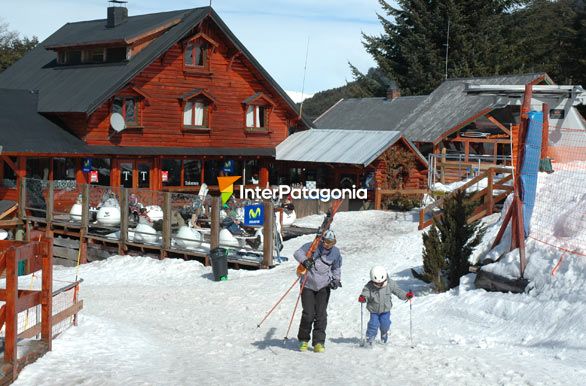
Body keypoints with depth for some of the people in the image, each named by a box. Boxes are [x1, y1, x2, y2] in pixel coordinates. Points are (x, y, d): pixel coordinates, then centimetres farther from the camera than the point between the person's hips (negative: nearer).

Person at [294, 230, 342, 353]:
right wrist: (304, 260, -30)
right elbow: (298, 253, -10)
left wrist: (336, 279, -1)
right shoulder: (313, 246, -10)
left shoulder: (335, 252, 1)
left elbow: (336, 268, 15)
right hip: (308, 285, -2)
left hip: (324, 287, 2)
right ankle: (303, 340, 13)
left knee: (321, 314, -5)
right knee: (308, 314, -6)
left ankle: (319, 342, 2)